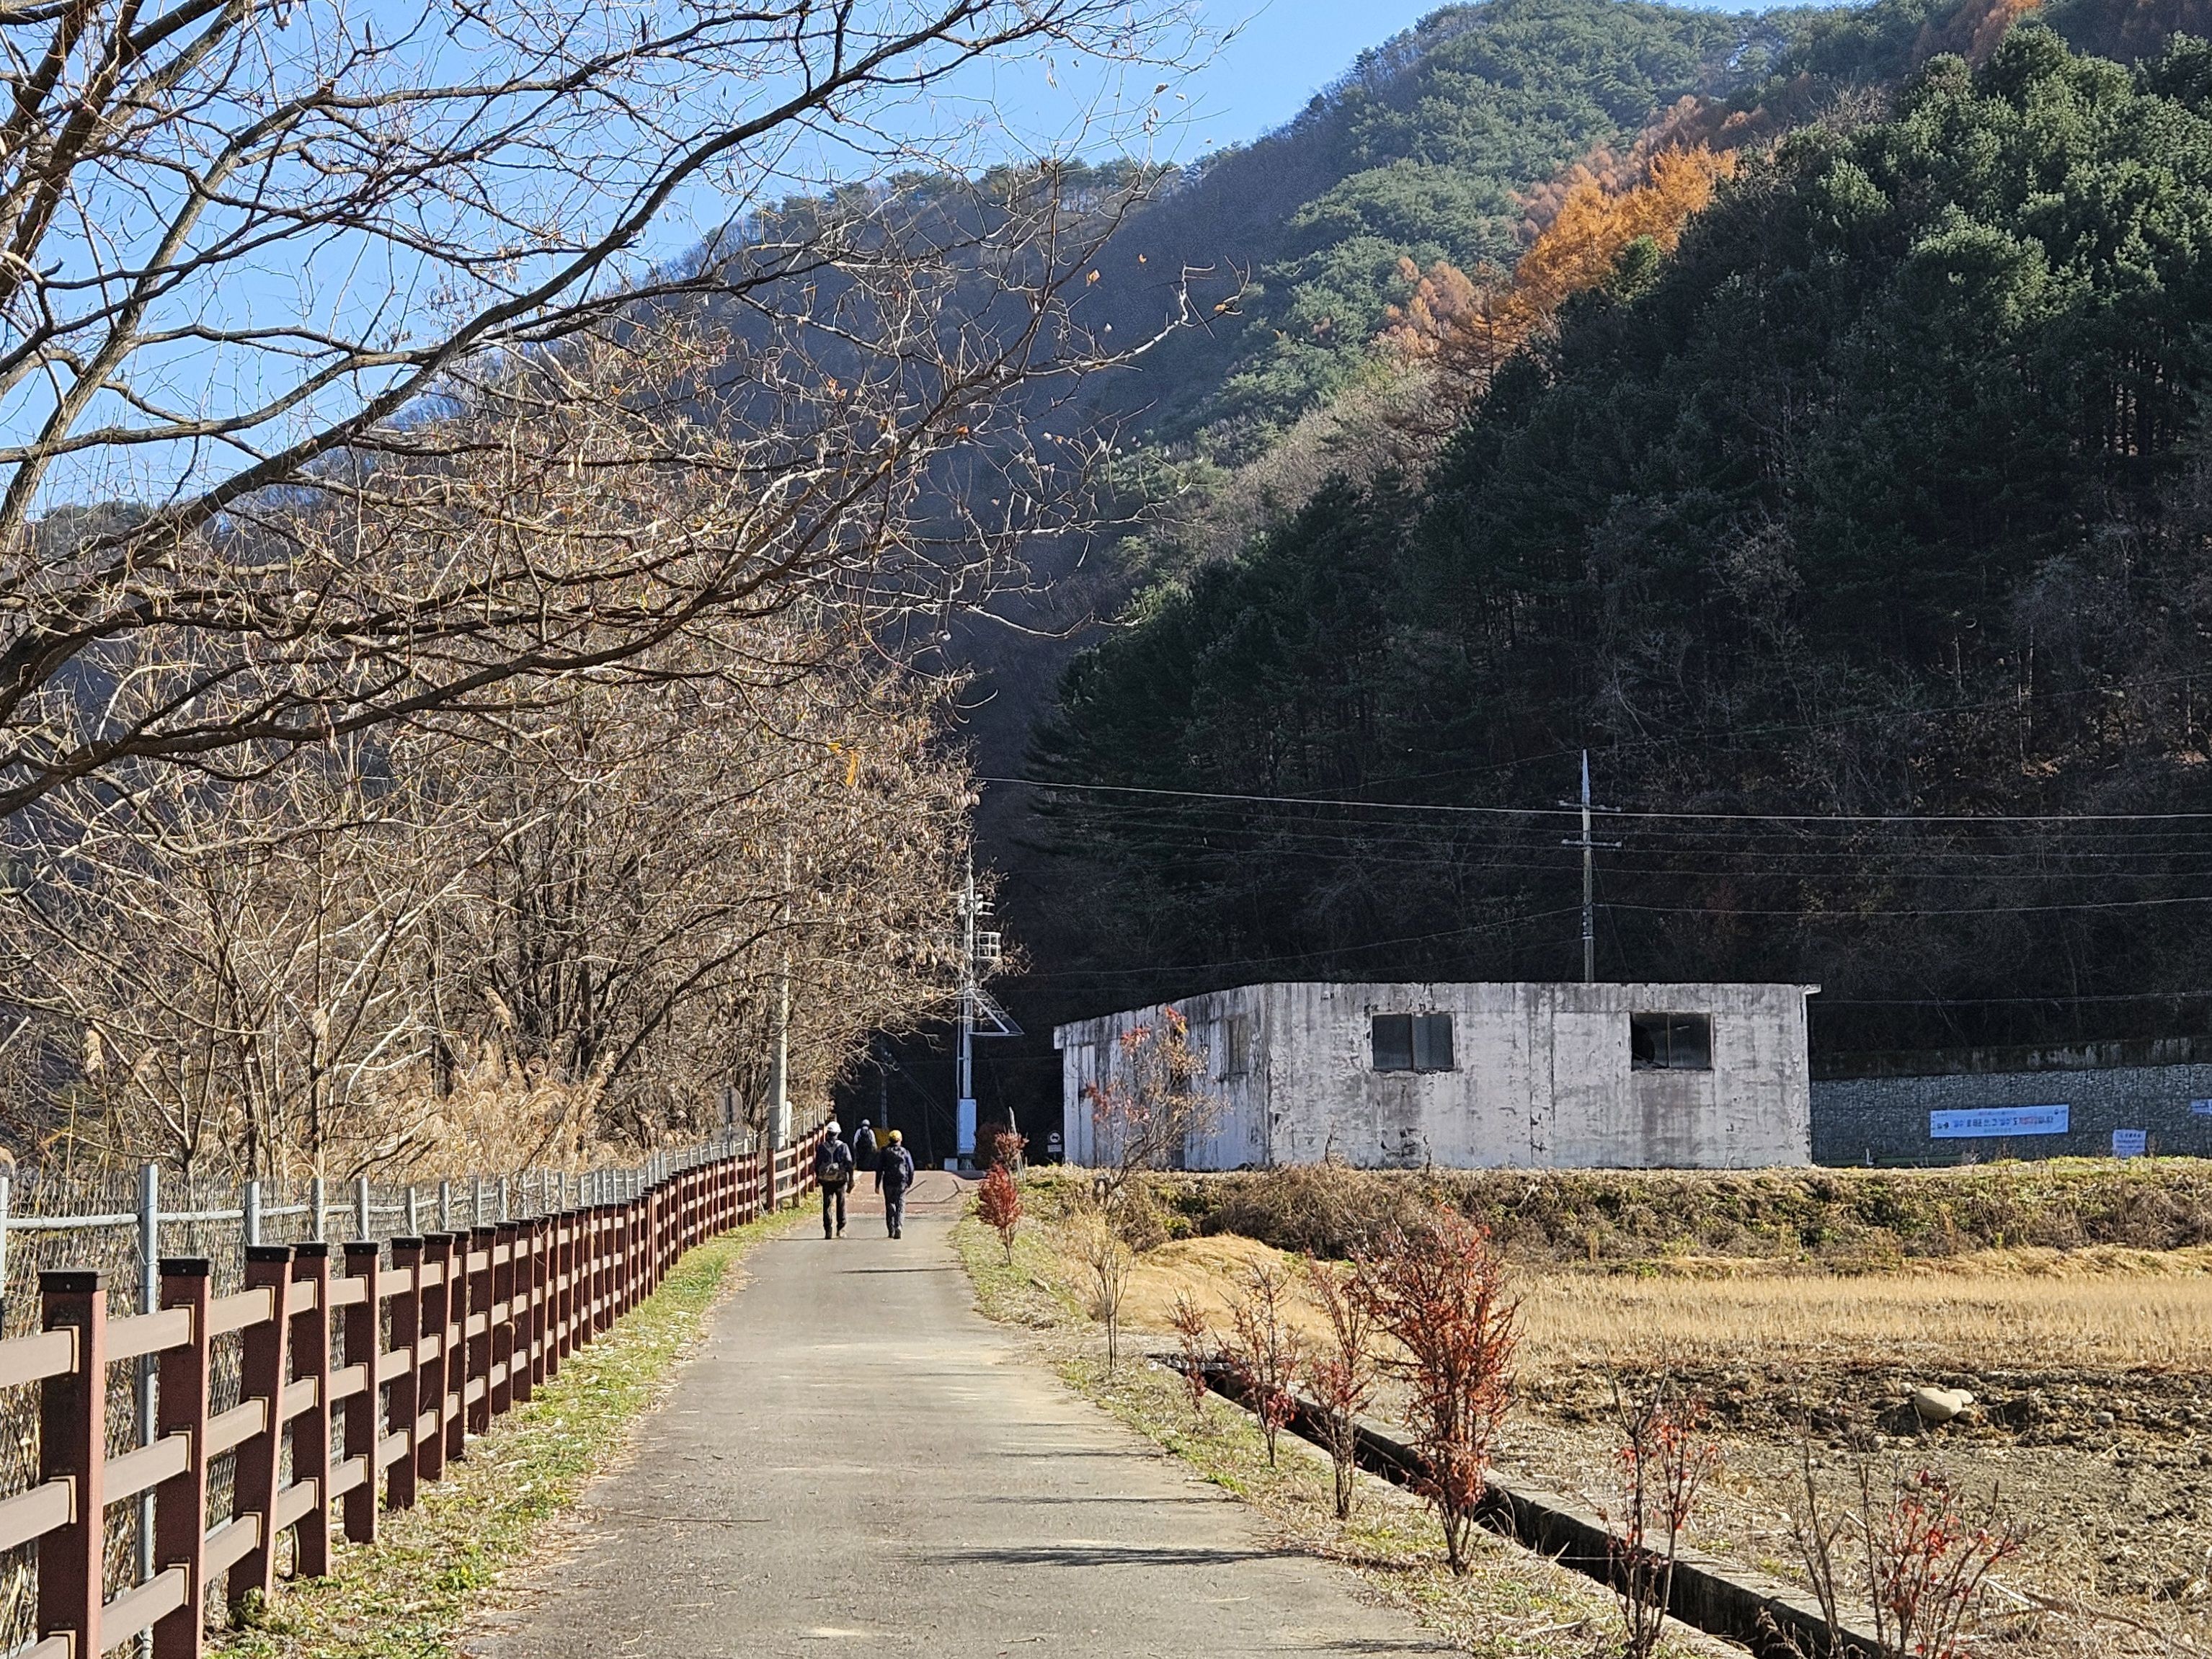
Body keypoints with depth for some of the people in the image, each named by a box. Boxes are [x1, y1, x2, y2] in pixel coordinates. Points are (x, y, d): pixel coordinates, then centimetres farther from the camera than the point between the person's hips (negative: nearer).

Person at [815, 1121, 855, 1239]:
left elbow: (817, 1164, 6)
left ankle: (828, 1231, 0)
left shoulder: (821, 1147, 0)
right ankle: (841, 1229, 12)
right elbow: (849, 1164, -6)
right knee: (841, 1204, 12)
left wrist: (818, 1177, 19)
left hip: (826, 1180, 1)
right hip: (840, 1179, -1)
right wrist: (851, 1179, 1)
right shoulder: (843, 1147, -4)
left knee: (827, 1205, 4)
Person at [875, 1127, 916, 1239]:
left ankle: (891, 1231, 12)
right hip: (902, 1183, 0)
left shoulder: (884, 1152, 1)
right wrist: (910, 1182, 19)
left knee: (890, 1206, 11)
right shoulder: (905, 1152, 3)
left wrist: (877, 1185, 2)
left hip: (888, 1183, 0)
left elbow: (879, 1169, -1)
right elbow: (911, 1169, 5)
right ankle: (898, 1227, -21)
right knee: (900, 1206, -1)